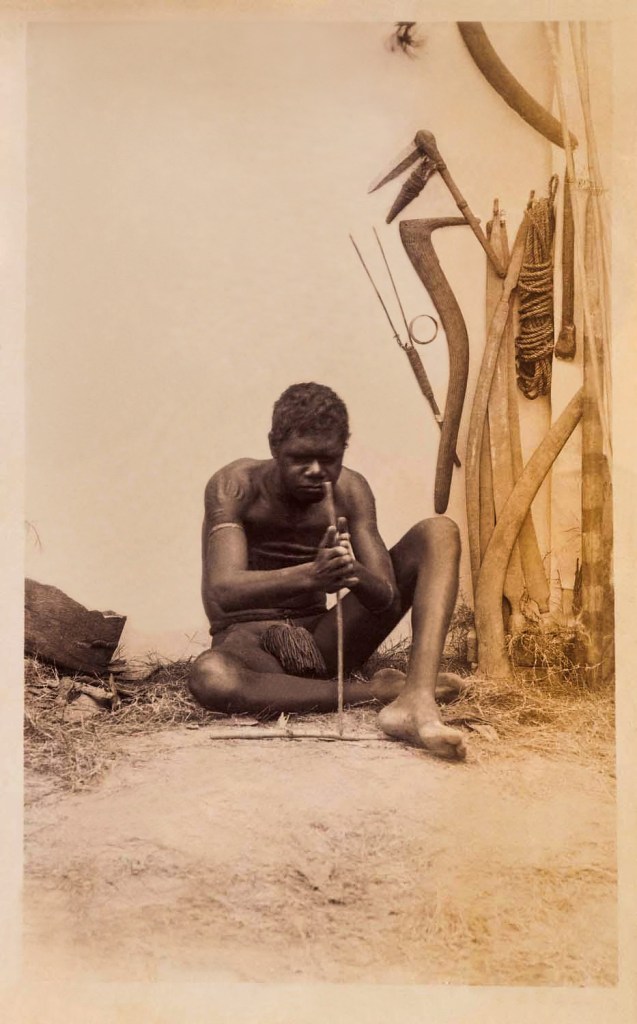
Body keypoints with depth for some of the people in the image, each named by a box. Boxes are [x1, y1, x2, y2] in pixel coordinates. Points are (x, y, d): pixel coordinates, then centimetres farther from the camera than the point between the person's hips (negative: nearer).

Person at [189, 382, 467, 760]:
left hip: (321, 638, 4)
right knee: (209, 676, -43)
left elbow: (387, 599, -12)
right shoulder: (235, 485, -14)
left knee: (439, 533, -11)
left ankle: (416, 700, -32)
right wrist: (309, 574, -46)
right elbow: (224, 591, -28)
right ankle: (378, 691, -23)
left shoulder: (350, 490, -4)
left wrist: (356, 574, -36)